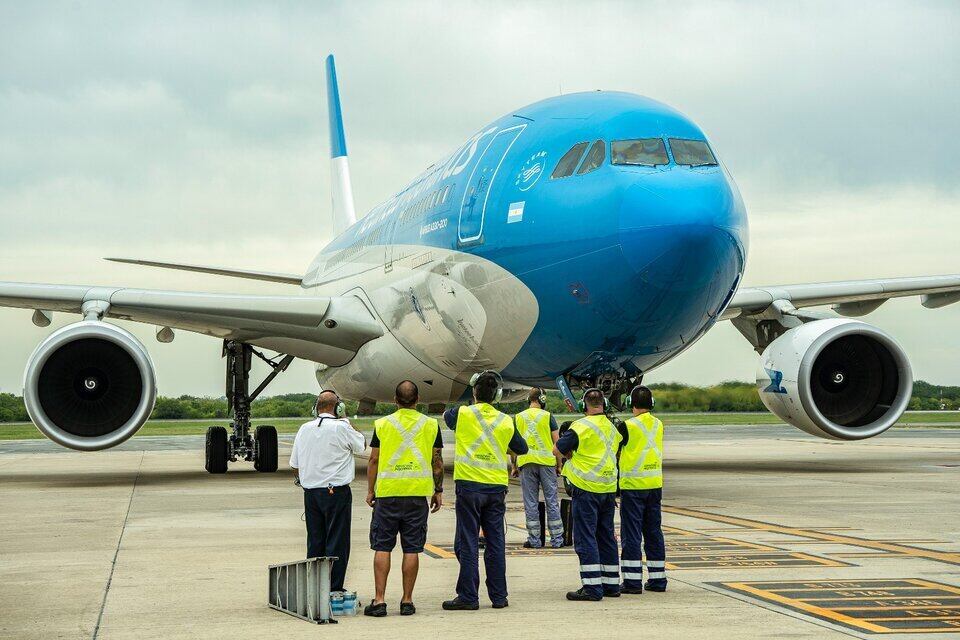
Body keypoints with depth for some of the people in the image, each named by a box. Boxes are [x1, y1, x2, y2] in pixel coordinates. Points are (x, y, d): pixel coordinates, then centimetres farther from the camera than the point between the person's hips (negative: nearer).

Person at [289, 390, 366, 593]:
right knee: (337, 542, 0)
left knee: (314, 541, 11)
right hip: (336, 491, -5)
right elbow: (362, 445, 7)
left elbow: (294, 464, 12)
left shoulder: (304, 429, 5)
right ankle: (334, 589, -1)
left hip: (310, 491, 5)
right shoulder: (342, 428, -12)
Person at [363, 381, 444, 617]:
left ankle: (379, 600, 0)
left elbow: (373, 460, 3)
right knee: (411, 549, 5)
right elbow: (437, 461, 6)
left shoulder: (382, 424, 0)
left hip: (387, 493, -1)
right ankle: (407, 601, 7)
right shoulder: (431, 425, 3)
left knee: (382, 547, 4)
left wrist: (370, 491, 12)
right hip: (418, 493, 1)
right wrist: (438, 491, 15)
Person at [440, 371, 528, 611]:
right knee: (496, 543, 9)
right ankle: (498, 596, 12)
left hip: (469, 486, -3)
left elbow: (446, 415, 19)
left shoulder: (463, 414, -5)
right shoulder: (506, 421, 2)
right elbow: (522, 449, 15)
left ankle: (468, 597, 0)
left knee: (467, 543, 1)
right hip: (496, 488, 3)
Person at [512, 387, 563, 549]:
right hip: (547, 461, -1)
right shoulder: (547, 416, 1)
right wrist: (559, 464, 8)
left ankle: (534, 540, 4)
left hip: (526, 462, 1)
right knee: (551, 500, 4)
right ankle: (556, 539, 6)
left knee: (530, 502, 4)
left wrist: (515, 465, 13)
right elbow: (556, 442, 1)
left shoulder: (519, 417, 7)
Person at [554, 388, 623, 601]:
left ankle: (592, 587, -9)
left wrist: (571, 454, 9)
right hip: (609, 489, 7)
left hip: (586, 489, -7)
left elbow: (558, 449, -9)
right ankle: (612, 584, 20)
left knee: (585, 538, -4)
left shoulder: (582, 426, -12)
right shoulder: (613, 428, 8)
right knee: (606, 536, 15)